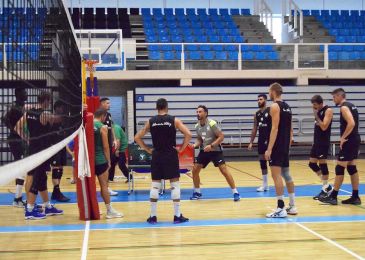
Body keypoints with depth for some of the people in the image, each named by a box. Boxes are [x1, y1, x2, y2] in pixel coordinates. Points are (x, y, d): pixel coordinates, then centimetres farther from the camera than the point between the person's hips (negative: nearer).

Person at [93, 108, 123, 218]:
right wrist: (108, 161, -1)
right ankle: (109, 210, 5)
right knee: (104, 185, 0)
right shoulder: (102, 127, -10)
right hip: (100, 160, -5)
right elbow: (106, 147, -10)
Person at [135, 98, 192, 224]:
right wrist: (181, 149, -3)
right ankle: (177, 216, 5)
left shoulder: (151, 121, 4)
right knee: (175, 184, 3)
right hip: (171, 155, -2)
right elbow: (188, 134, -12)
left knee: (155, 185, 8)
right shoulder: (174, 120, -3)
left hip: (156, 156, 3)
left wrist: (148, 150, 8)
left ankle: (153, 216, 9)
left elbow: (137, 138, 6)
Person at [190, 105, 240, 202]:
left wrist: (211, 146, -28)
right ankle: (197, 192, 18)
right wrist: (195, 145, -10)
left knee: (224, 170, -14)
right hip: (204, 151, 6)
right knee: (195, 170, 0)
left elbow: (221, 136, -19)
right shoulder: (197, 126, 0)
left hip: (215, 150, -6)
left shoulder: (212, 123, -20)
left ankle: (235, 192, -5)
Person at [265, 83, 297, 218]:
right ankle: (292, 206, 21)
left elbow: (275, 128, -19)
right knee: (286, 175, 16)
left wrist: (269, 148, -21)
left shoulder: (275, 106, -12)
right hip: (285, 146, 9)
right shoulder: (287, 106, 15)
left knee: (276, 175, -9)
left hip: (277, 146, -9)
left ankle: (281, 209, -11)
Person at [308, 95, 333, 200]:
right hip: (316, 142, 9)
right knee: (312, 164, 8)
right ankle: (326, 185, 18)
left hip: (324, 143, -9)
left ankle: (325, 189, 6)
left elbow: (324, 127, -20)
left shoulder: (328, 111, -12)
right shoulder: (318, 112, 13)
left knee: (322, 164, -5)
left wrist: (316, 116, -16)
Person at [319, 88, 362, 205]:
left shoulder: (344, 107, -14)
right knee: (352, 168, 11)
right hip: (355, 140, 10)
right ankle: (355, 197, 12)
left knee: (340, 168, -5)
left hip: (349, 141, -10)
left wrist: (343, 137, -20)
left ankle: (333, 197, -2)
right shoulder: (351, 106, 16)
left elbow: (351, 123, -27)